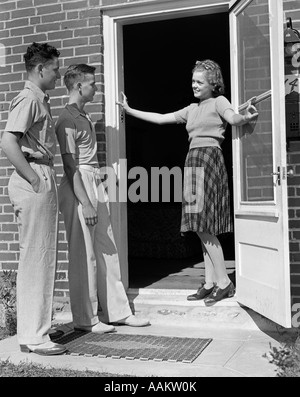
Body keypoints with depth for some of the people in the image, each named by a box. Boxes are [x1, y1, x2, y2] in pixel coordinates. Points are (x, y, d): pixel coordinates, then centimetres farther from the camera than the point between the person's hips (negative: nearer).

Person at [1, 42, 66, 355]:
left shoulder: (40, 100, 20)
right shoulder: (28, 99, -11)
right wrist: (35, 179, -19)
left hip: (42, 180, 10)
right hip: (34, 181, -10)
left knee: (36, 258, 13)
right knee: (37, 258, -6)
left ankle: (30, 331, 24)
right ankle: (35, 337, 3)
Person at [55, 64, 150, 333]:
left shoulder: (84, 116, 17)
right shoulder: (67, 119, -11)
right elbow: (70, 164, -17)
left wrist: (98, 194, 18)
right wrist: (84, 203, -21)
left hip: (95, 184, 9)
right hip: (79, 188, -9)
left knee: (107, 251, 12)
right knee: (84, 255, -2)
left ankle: (117, 311, 21)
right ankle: (85, 319, 10)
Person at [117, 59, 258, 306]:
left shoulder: (218, 101, 2)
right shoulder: (192, 110, 22)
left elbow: (232, 118, -19)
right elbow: (160, 118, 25)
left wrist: (245, 118, -42)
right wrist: (129, 110, 25)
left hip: (209, 159, -7)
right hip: (194, 162, 8)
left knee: (203, 225, -11)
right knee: (203, 227, 5)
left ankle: (224, 283, -4)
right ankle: (210, 283, 10)